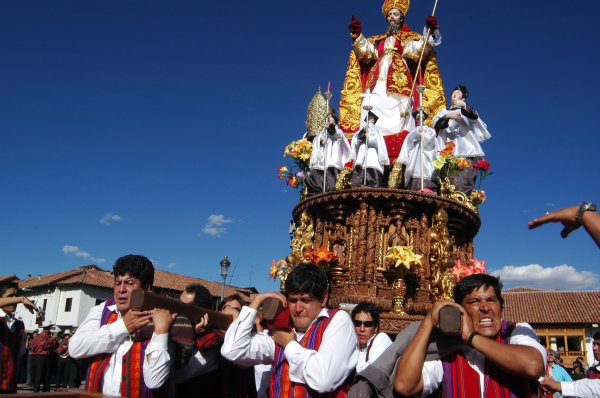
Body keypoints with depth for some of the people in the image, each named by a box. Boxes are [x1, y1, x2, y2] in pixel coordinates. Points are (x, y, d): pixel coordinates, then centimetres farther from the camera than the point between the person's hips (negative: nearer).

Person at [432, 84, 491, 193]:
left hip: (467, 150, -1)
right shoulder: (444, 112, 23)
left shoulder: (466, 111, 20)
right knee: (451, 183, -15)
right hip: (449, 151, 1)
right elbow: (436, 124, 4)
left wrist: (464, 105, -22)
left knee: (464, 183, -16)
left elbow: (475, 116, -4)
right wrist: (448, 116, -13)